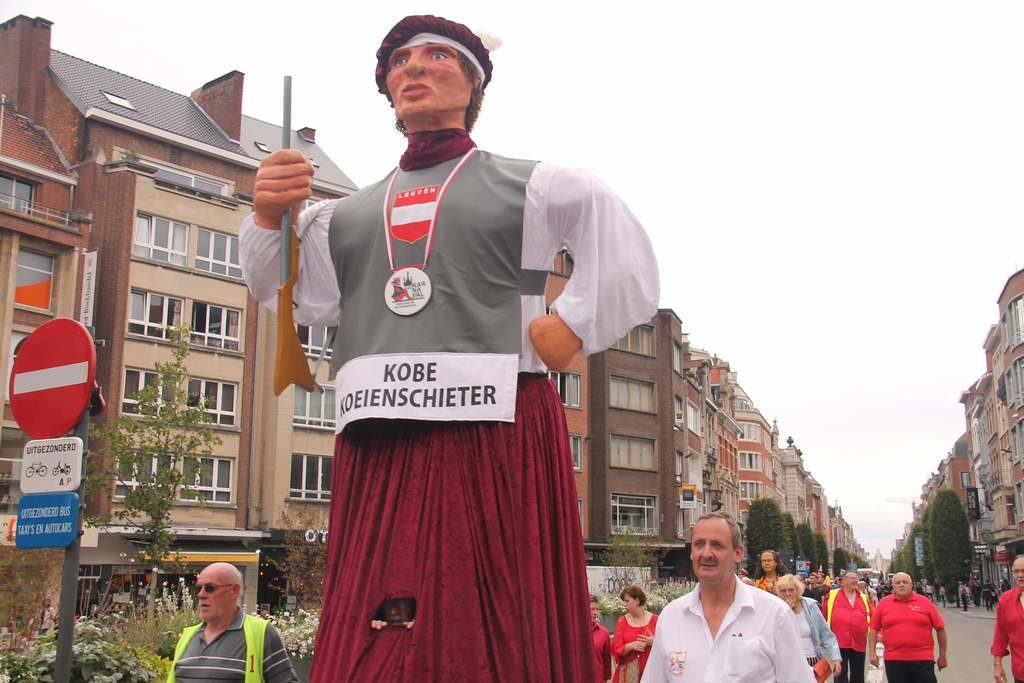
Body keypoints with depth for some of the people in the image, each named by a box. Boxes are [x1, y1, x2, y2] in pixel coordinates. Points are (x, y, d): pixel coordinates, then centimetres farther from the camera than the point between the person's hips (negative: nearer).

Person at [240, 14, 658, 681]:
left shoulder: (532, 185, 14)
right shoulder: (347, 213, 24)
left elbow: (628, 269, 9)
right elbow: (297, 297, 9)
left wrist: (572, 325, -3)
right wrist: (268, 217, -5)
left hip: (496, 432, -3)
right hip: (377, 445, 3)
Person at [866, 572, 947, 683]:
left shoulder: (925, 602, 2)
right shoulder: (883, 604, 4)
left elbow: (940, 628, 7)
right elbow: (873, 629, 8)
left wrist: (942, 655, 8)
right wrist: (872, 652, 1)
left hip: (923, 660, -1)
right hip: (894, 660, 1)